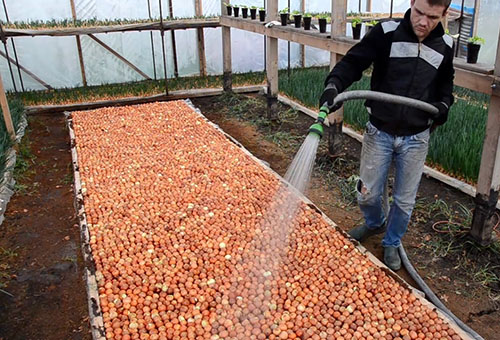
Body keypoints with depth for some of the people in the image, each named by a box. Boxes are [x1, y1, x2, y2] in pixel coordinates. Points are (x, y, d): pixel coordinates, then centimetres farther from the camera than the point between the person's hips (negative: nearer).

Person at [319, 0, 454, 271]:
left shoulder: (445, 45, 0)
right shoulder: (386, 33, -11)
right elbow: (353, 62, -17)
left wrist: (444, 103, -3)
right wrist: (333, 85, -36)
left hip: (416, 138, 2)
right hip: (379, 133, -2)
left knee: (404, 200, 12)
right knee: (367, 194, 11)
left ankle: (392, 243, 39)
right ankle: (374, 223, 46)